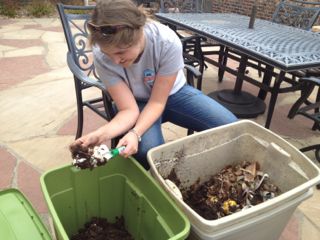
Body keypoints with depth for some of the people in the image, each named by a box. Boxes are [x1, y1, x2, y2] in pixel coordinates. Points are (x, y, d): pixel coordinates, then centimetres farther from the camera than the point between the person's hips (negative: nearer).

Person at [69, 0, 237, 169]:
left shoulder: (168, 42, -33)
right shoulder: (102, 57, -27)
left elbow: (157, 102, -24)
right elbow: (129, 110, -24)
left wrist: (135, 133, -40)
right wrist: (101, 134, -44)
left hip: (173, 93, 1)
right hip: (137, 102, 0)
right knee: (147, 151, -33)